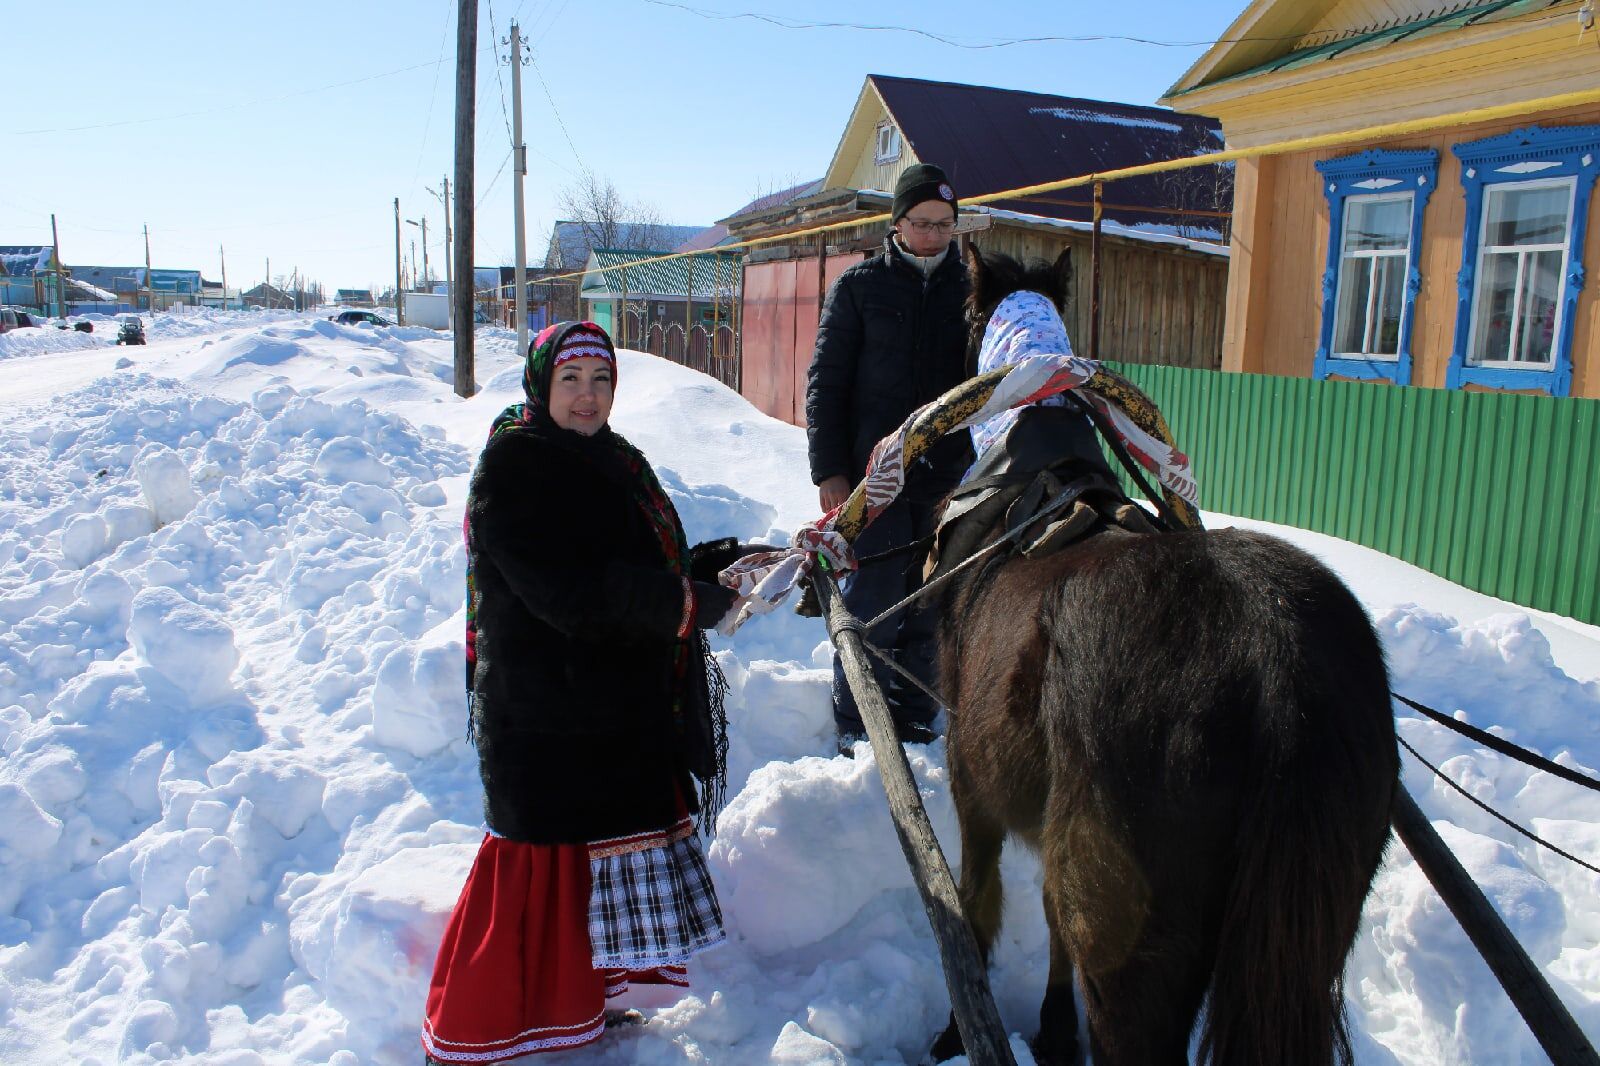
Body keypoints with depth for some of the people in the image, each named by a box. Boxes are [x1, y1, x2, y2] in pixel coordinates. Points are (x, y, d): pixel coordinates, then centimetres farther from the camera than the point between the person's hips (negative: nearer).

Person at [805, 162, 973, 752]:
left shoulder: (970, 288, 10)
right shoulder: (859, 285, 4)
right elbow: (826, 381, 1)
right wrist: (829, 469, -6)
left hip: (949, 478, 3)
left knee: (930, 603, 8)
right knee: (874, 599, -3)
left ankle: (914, 715, 21)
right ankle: (855, 723, 11)